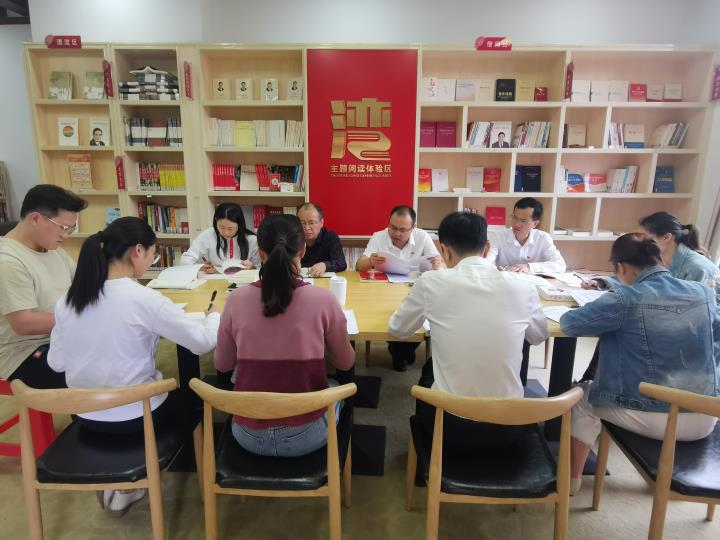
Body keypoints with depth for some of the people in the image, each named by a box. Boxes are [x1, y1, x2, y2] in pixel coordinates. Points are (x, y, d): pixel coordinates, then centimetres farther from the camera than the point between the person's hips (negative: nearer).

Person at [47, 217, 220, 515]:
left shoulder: (67, 300, -4)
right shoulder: (143, 298, -23)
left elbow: (57, 363, 3)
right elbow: (202, 343, -19)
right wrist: (215, 316, 1)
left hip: (86, 415, 6)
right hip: (134, 415, -6)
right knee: (188, 394, 25)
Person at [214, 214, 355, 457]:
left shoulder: (237, 299, -11)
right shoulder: (323, 299, -17)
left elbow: (222, 365, 5)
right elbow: (345, 363, 0)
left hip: (248, 435, 2)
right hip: (304, 436, -1)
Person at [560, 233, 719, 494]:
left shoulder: (626, 299, -18)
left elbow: (569, 322, -12)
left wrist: (612, 322, 8)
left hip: (654, 419, -5)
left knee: (582, 395, 18)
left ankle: (572, 478, 27)